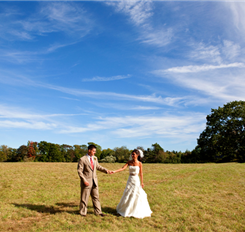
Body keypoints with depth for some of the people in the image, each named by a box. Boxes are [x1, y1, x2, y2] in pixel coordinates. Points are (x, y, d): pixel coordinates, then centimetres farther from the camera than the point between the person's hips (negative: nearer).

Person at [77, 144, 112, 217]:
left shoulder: (95, 158, 5)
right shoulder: (82, 159, -14)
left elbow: (98, 166, 17)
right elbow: (79, 171, -13)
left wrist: (106, 170, 6)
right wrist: (84, 181, -18)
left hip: (94, 181, 6)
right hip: (86, 182, -6)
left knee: (96, 197, 12)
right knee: (84, 197, 8)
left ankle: (98, 211, 24)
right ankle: (83, 212, 27)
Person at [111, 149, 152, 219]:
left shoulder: (139, 163, -9)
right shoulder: (129, 162, -1)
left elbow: (141, 173, -2)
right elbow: (123, 168, -10)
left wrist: (142, 182, 1)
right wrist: (114, 171, -23)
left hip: (136, 180, -3)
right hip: (130, 180, 4)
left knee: (136, 196, 4)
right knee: (127, 195, 12)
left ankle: (137, 211, 22)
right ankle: (126, 209, 31)